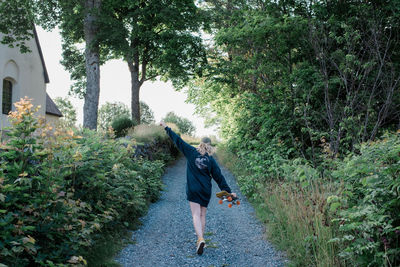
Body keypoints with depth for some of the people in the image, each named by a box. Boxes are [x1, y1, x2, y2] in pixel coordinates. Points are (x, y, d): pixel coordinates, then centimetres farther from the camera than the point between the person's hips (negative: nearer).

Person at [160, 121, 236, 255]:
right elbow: (219, 177, 0)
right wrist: (228, 191, 5)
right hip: (206, 191, 2)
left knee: (196, 215, -5)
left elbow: (178, 140, 1)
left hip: (193, 189, -2)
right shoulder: (210, 159, 0)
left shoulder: (192, 152, -3)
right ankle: (200, 240, 20)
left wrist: (166, 127, 9)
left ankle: (200, 238, -25)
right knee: (202, 215, 14)